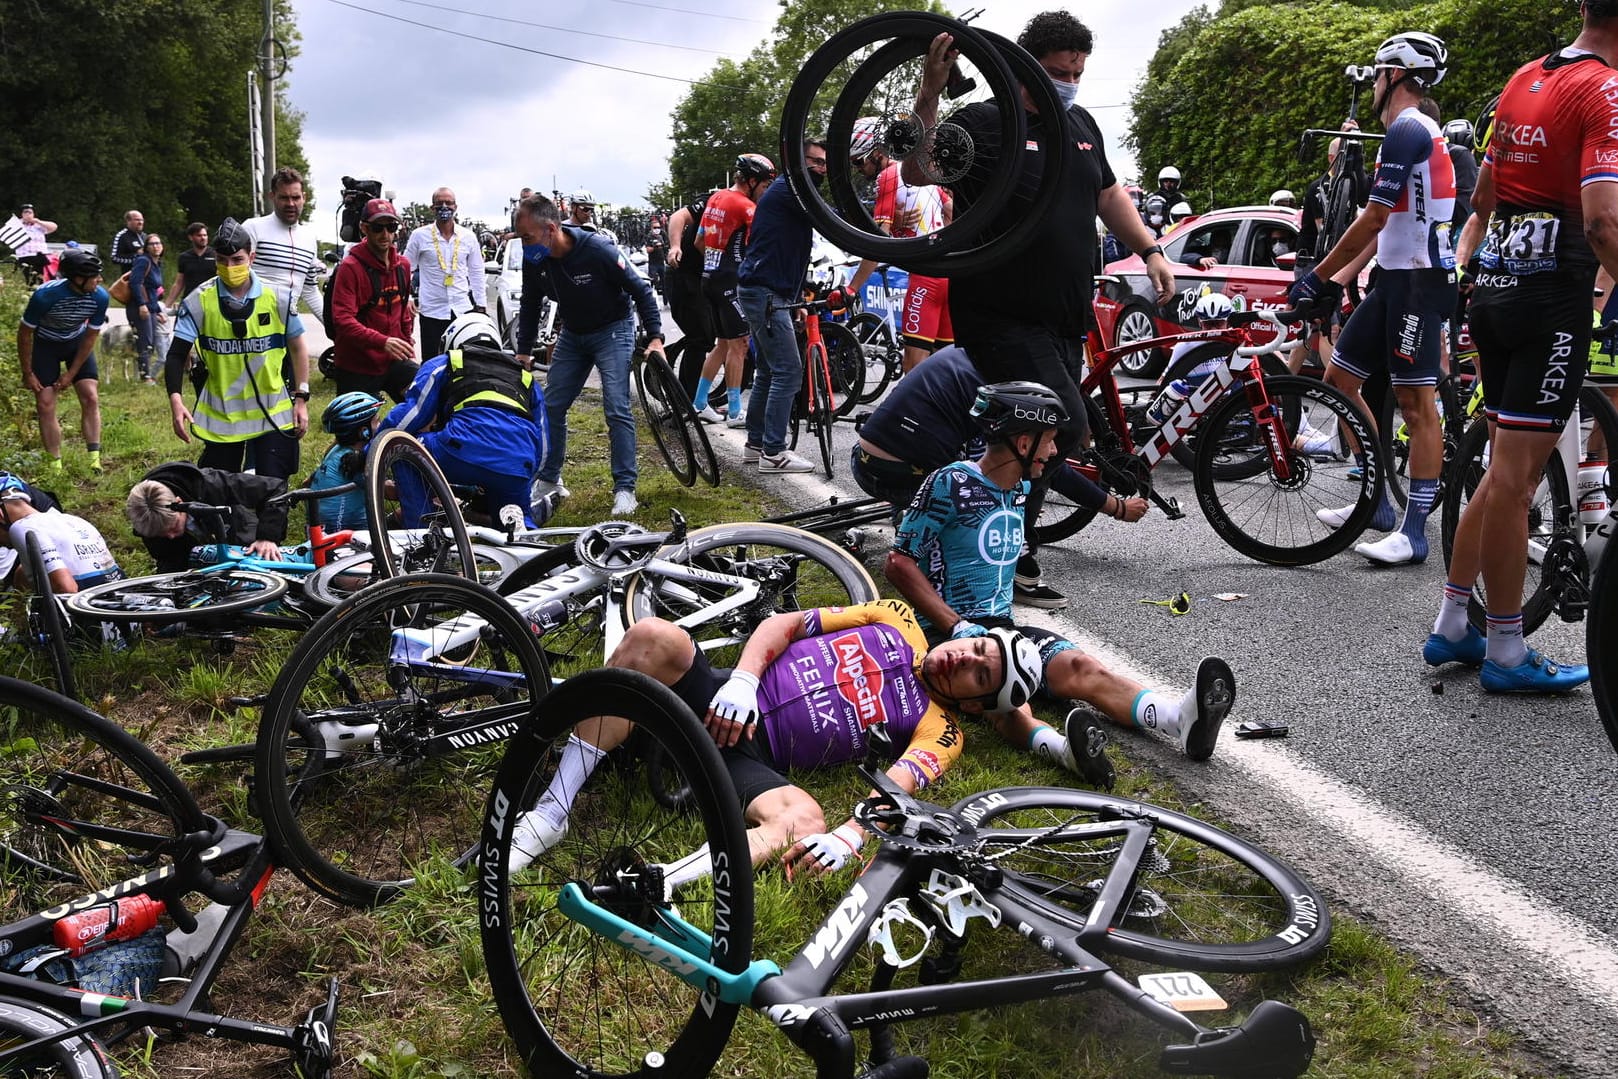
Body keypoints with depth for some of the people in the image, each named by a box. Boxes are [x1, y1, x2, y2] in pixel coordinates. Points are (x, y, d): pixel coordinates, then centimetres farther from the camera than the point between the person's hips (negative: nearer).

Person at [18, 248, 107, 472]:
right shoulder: (45, 295, -33)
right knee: (45, 405, -7)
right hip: (45, 343, -2)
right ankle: (56, 466, -2)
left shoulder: (100, 297, -24)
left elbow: (91, 337, -9)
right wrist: (27, 373, -11)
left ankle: (95, 460, -10)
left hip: (77, 342, 2)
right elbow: (24, 334, -17)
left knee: (91, 399, -11)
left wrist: (71, 373, -8)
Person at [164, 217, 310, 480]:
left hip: (273, 415, 0)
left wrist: (301, 399, 1)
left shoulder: (277, 298, -5)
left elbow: (297, 348, 5)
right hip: (220, 417, 1)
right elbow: (177, 354, -7)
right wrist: (176, 400, -22)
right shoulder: (199, 301, -7)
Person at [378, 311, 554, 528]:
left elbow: (409, 416, 15)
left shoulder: (442, 364, 24)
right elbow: (541, 446, 34)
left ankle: (421, 531, 9)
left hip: (467, 453, -4)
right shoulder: (527, 378, 35)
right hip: (519, 470, 4)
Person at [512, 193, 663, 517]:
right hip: (572, 334, 6)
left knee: (617, 408, -15)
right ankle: (549, 480, 20)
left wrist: (655, 337, -23)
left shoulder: (598, 250, -28)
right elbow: (529, 307, 5)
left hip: (612, 331, -6)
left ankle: (625, 488, -9)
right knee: (551, 406, 4)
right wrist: (523, 352, 5)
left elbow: (641, 290, -18)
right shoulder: (534, 260, -13)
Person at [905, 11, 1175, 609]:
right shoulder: (982, 123, -7)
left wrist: (1150, 250, 21)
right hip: (1000, 316, -7)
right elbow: (917, 171, -22)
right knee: (1065, 423, -18)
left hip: (1065, 321, 8)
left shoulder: (1082, 126, 16)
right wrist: (930, 91, -33)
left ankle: (1015, 557, 20)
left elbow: (1108, 192, 29)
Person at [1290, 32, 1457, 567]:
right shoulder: (1413, 133, 20)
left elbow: (1372, 221, -18)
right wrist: (1337, 279, 16)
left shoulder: (1408, 130, -13)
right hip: (1395, 279, 11)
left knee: (1416, 403, -9)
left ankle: (1414, 531, -6)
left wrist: (1317, 276, -11)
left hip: (1419, 281, -11)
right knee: (1340, 377, 11)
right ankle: (1377, 502, 18)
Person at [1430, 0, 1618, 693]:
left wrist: (1459, 276, 27)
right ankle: (1506, 654, 6)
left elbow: (1482, 199, 20)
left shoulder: (1524, 79, 14)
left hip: (1494, 285, 8)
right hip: (1552, 294, -8)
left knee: (1507, 471, 15)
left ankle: (1451, 628, 20)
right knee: (1513, 478, -4)